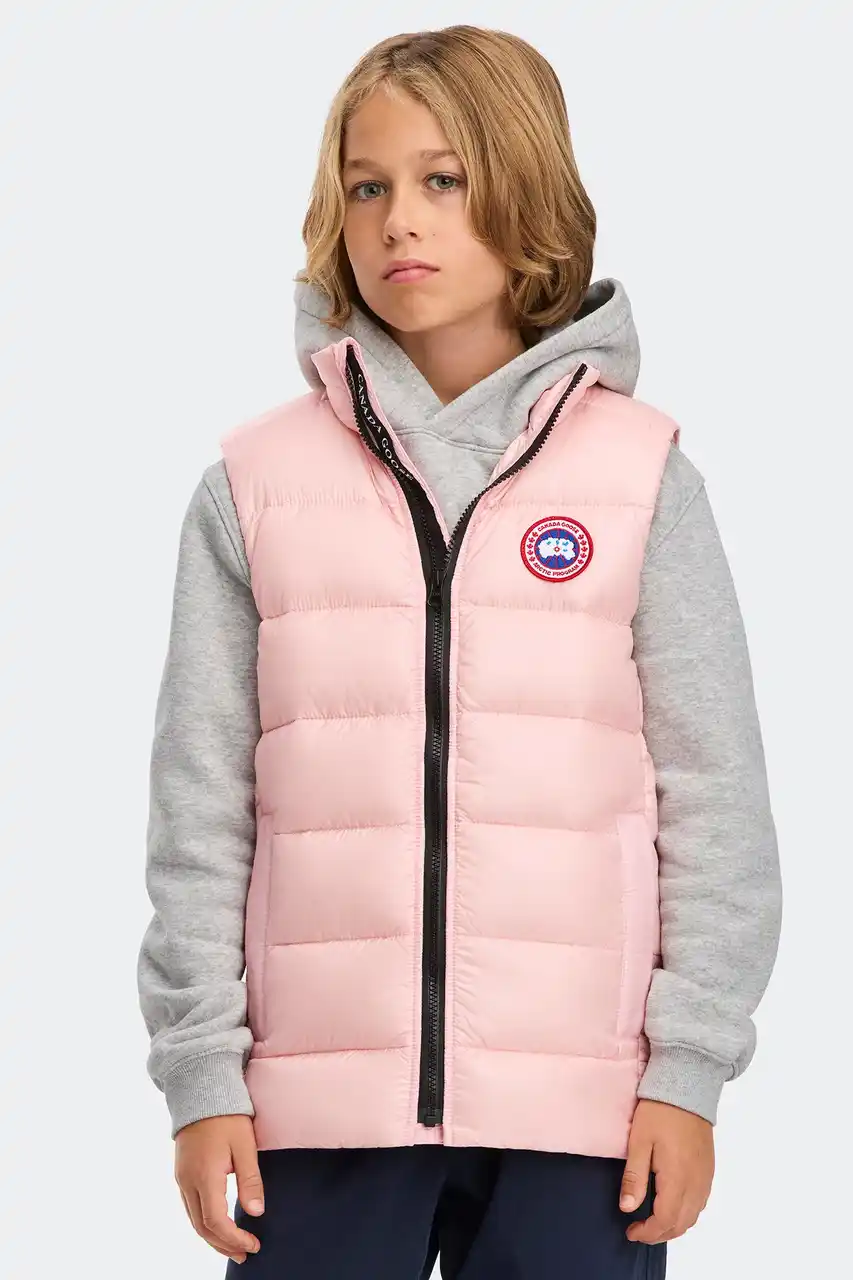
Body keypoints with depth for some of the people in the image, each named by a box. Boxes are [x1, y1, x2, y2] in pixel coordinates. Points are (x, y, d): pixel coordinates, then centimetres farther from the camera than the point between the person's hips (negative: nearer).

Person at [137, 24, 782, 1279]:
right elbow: (201, 800, 4)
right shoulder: (255, 483, 5)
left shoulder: (640, 471, 3)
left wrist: (689, 1068, -3)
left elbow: (715, 792, 2)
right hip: (325, 1094, 1)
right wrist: (203, 1072, 0)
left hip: (581, 1100, 0)